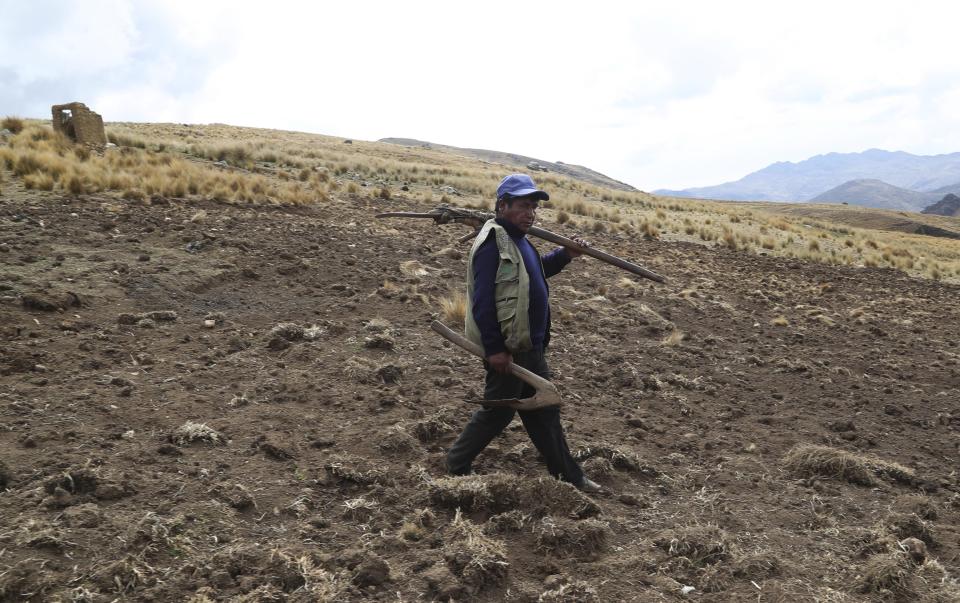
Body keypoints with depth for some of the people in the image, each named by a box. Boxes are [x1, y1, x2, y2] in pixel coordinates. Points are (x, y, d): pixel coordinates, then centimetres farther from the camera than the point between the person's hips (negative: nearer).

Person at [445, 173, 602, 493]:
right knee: (498, 412, 3)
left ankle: (569, 475, 26)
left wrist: (564, 254, 15)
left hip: (529, 347, 10)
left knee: (545, 411, 16)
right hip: (508, 349, -10)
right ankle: (455, 465, 21)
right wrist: (494, 349, -24)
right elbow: (483, 300, -23)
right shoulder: (493, 242, -18)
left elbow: (533, 273, 29)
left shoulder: (516, 240, 13)